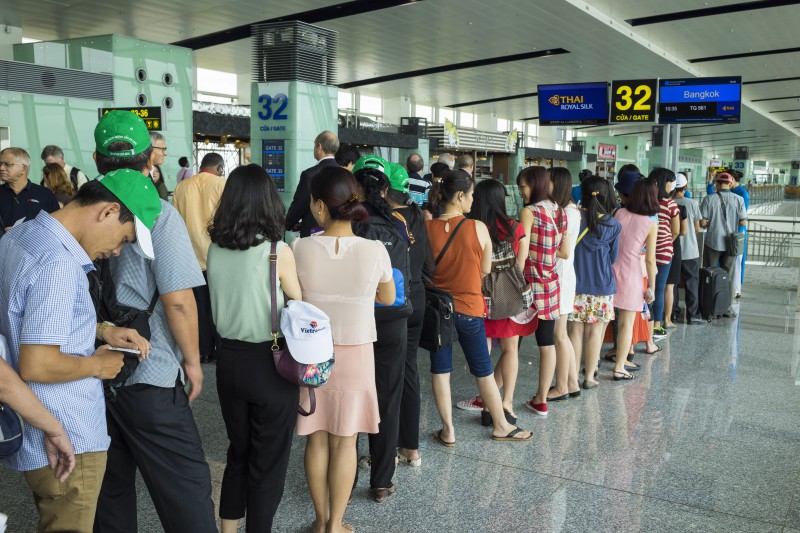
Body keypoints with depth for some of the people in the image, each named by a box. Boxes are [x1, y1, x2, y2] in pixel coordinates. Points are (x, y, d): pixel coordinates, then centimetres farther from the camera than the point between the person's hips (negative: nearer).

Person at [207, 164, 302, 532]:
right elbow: (300, 307, -3)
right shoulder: (277, 251, -16)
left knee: (238, 452, 22)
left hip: (229, 360, 5)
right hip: (269, 364, -5)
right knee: (269, 460, 12)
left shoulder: (215, 249, -2)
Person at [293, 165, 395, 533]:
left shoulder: (300, 249, -14)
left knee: (316, 439, 16)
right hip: (355, 354, 0)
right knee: (344, 442, 13)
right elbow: (388, 299, 4)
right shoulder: (374, 251, -14)